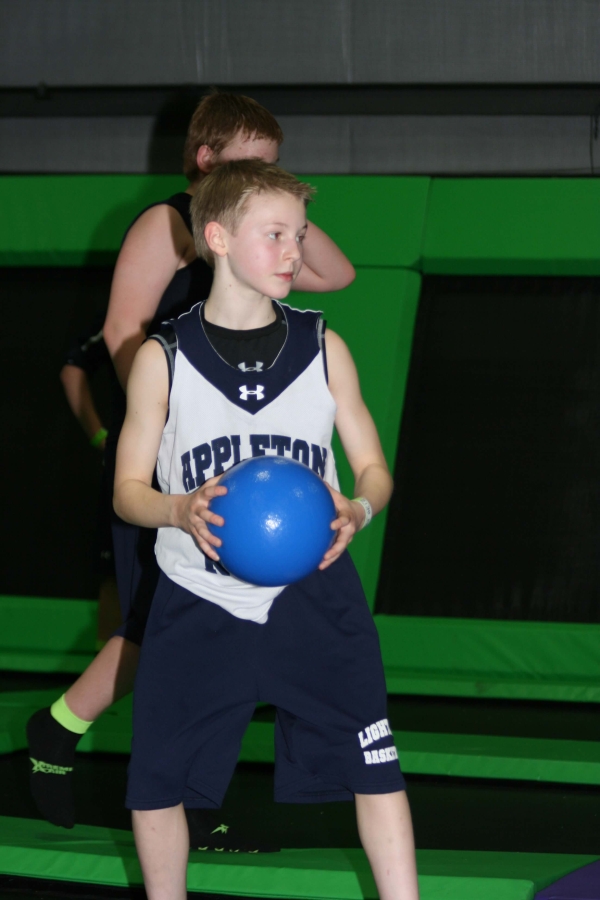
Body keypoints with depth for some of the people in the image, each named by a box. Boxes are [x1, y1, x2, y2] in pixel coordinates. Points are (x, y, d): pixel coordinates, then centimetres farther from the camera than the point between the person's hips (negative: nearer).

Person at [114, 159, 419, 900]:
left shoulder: (323, 350, -1)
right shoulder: (163, 360, -5)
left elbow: (374, 467, 5)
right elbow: (128, 490, 0)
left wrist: (358, 511, -18)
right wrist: (181, 511, -22)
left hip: (312, 595, 1)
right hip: (198, 606, 0)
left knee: (375, 769, -2)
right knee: (157, 783, 5)